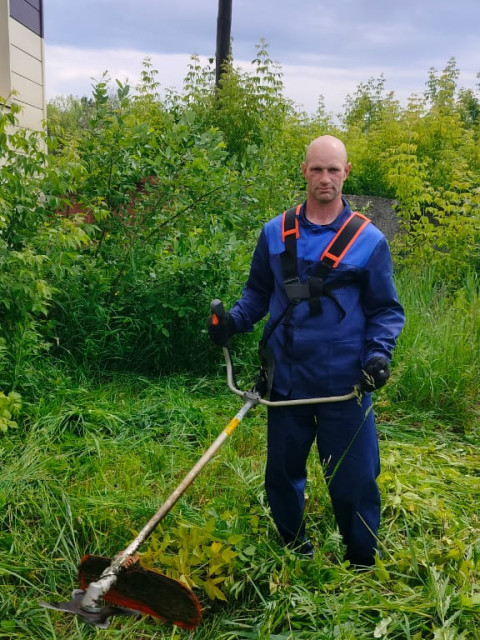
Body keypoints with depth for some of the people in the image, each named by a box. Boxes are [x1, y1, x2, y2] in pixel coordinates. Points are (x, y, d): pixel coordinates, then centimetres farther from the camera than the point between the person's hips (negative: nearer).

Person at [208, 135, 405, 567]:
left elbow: (386, 309, 3)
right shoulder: (274, 233, 4)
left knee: (354, 481, 5)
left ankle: (362, 568, 31)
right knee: (281, 474, 16)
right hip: (287, 381, 3)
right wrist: (233, 321, -4)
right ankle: (295, 549, 43)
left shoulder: (369, 240, -3)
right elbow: (258, 293, 14)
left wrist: (379, 353, -14)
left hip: (345, 384, -2)